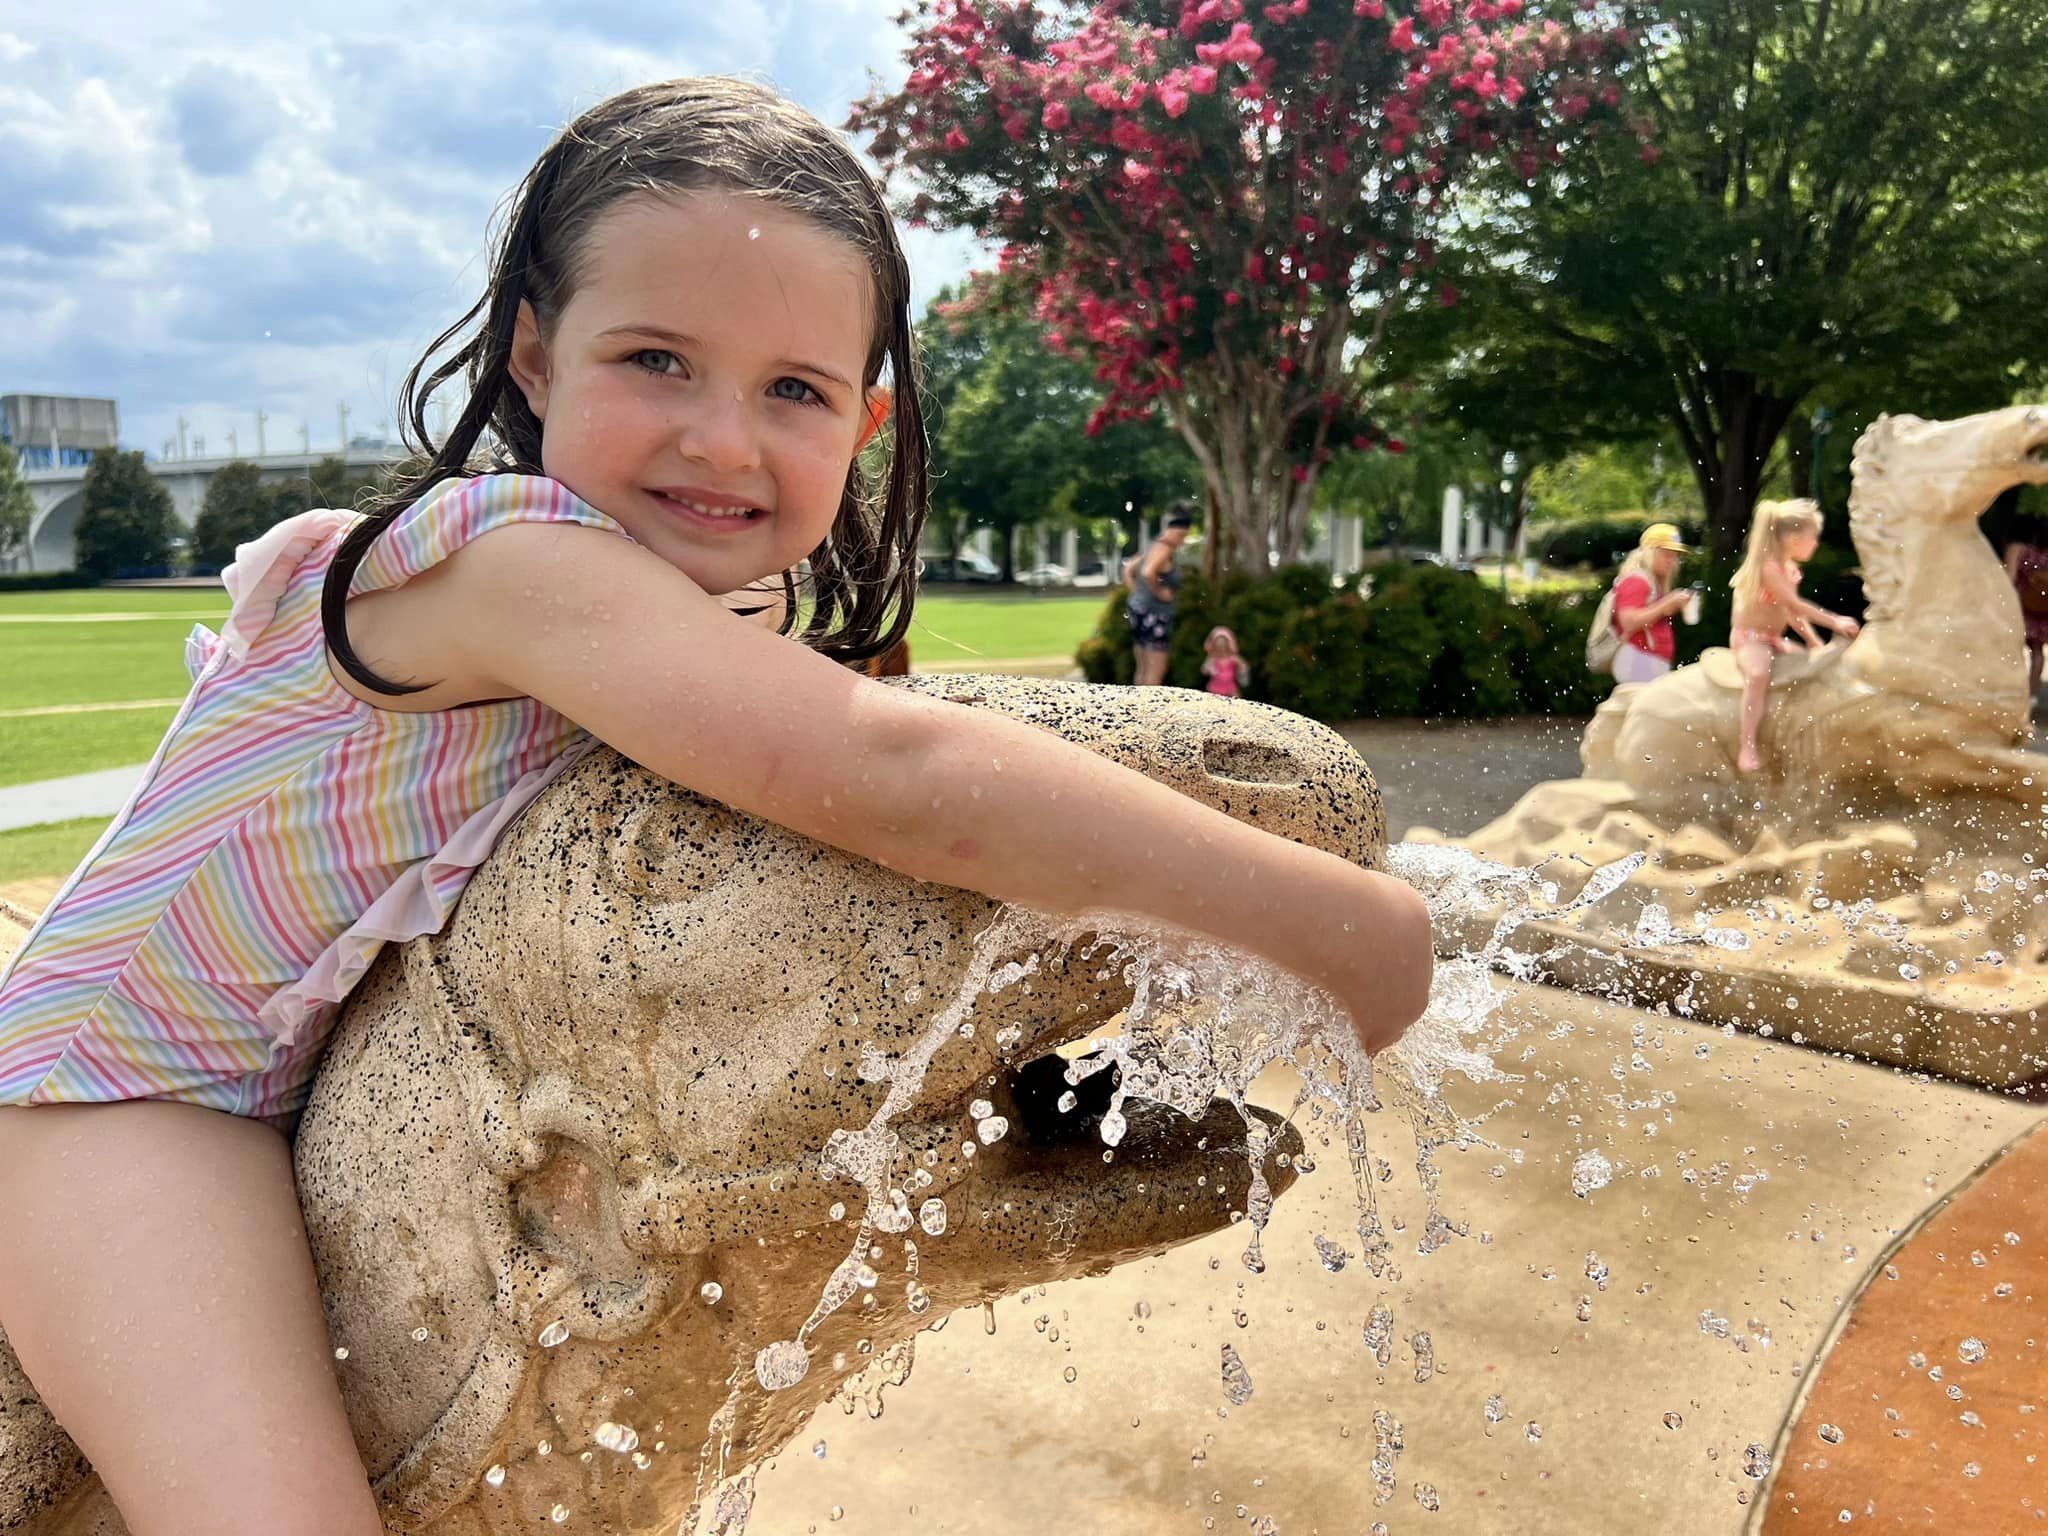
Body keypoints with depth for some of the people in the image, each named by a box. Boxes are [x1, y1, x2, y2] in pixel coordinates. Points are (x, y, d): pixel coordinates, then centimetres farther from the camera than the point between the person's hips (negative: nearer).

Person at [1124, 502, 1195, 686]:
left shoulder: (1155, 548, 15)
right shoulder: (1164, 549, -15)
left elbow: (1129, 569, 25)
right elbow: (1148, 573, -33)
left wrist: (1137, 592, 16)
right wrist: (1159, 592, -19)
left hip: (1138, 608, 10)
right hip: (1153, 615, -10)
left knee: (1143, 670, 15)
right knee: (1157, 671, -7)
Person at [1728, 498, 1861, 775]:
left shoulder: (1790, 568, 10)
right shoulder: (1768, 567, -19)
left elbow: (1792, 612, 15)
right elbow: (1796, 606, -23)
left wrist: (1813, 640, 7)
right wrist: (1834, 621, -22)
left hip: (1774, 639, 10)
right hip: (1749, 638, -10)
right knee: (1758, 675, -36)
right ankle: (1747, 750, -37)